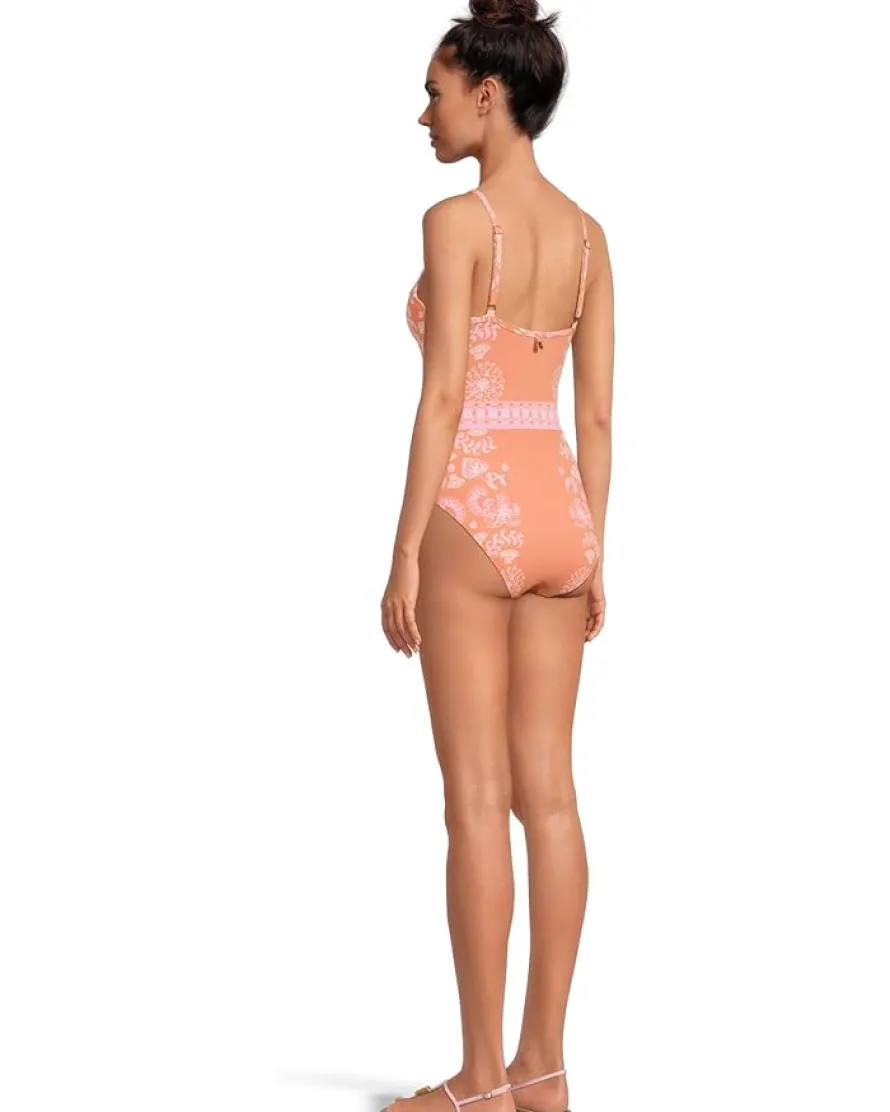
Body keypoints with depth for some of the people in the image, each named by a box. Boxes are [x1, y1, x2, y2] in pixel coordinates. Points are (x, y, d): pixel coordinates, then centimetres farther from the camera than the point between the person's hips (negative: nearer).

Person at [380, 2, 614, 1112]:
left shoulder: (456, 220, -11)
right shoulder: (586, 233, 11)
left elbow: (443, 397, -15)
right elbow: (596, 413, 11)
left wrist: (405, 553, -11)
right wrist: (592, 554, 15)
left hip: (473, 519, -7)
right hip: (557, 517, 7)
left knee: (477, 801, -3)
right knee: (548, 795, 7)